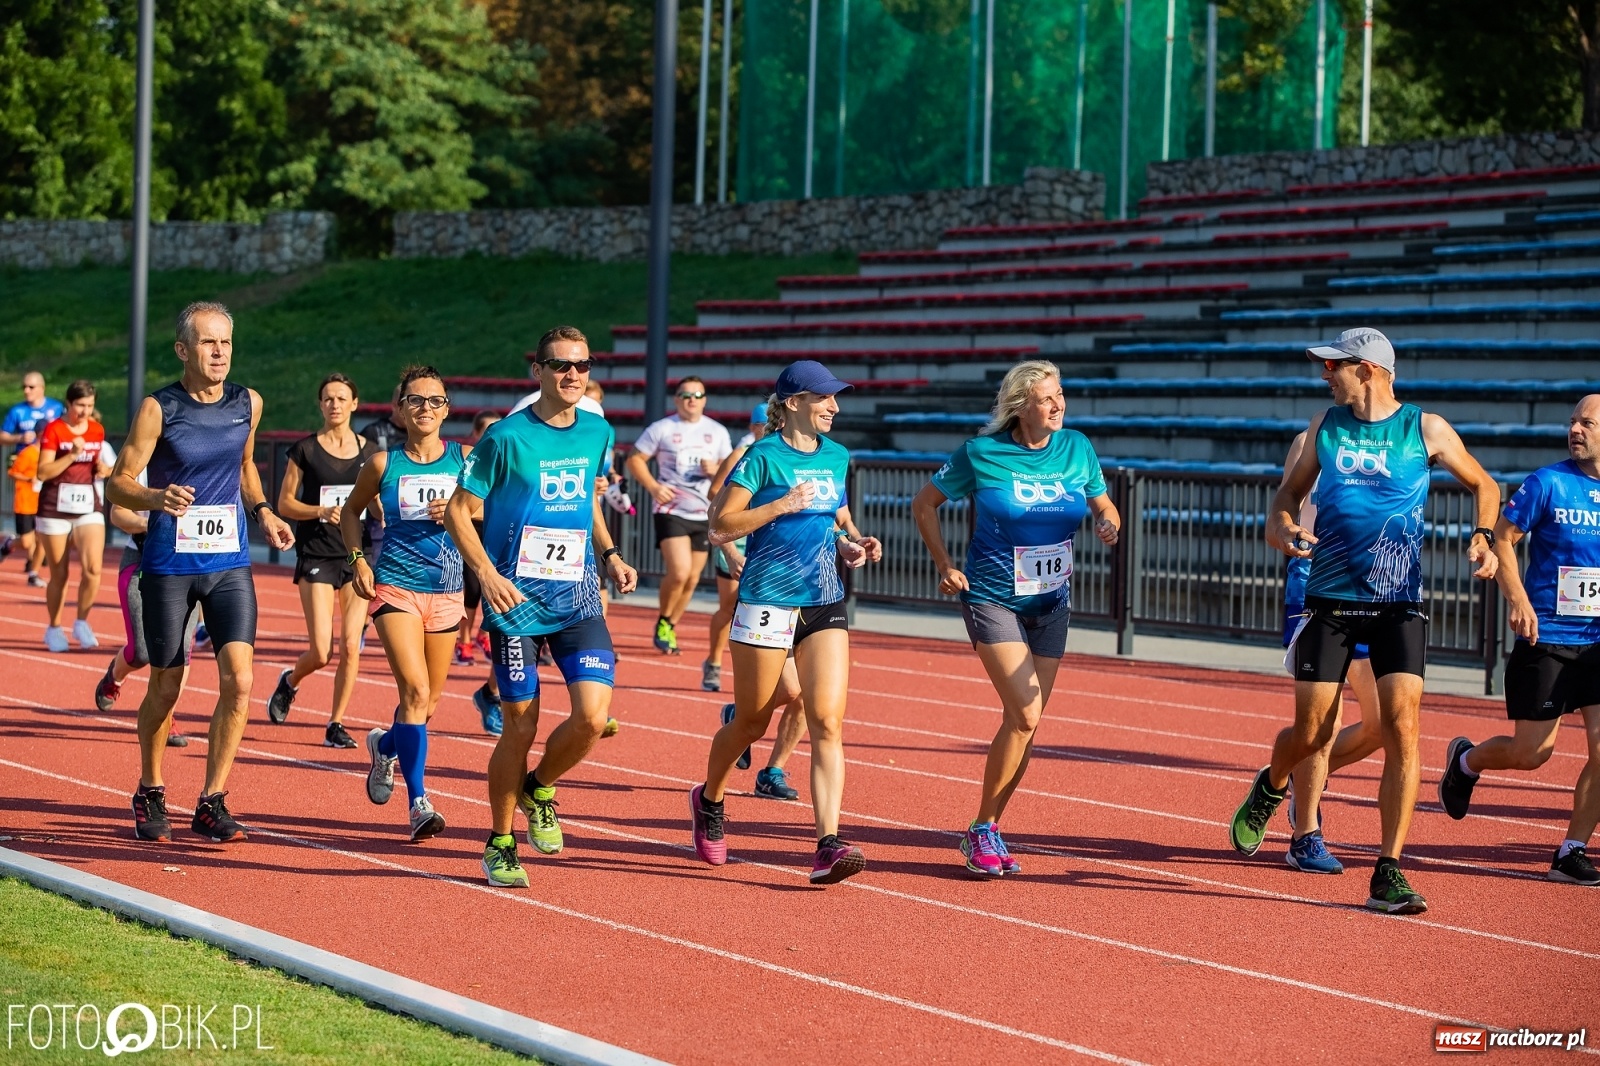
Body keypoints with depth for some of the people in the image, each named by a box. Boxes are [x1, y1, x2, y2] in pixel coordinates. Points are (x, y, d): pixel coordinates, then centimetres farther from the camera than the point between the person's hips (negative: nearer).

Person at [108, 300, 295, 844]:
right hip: (169, 566, -3)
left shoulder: (247, 403, 4)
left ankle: (212, 803, -2)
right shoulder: (159, 409, -8)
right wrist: (157, 499, -28)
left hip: (230, 563, 3)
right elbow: (119, 482, -8)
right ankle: (150, 794, 30)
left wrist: (262, 512, 8)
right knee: (165, 687, 7)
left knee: (239, 680, -12)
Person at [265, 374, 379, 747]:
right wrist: (321, 512, -15)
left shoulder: (369, 451, 7)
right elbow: (284, 503, 1)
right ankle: (290, 681, 24)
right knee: (321, 652, -9)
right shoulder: (305, 449, 0)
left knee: (350, 647, -5)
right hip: (316, 555, -3)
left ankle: (336, 724, 8)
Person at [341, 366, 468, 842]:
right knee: (416, 691, -18)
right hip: (395, 588, -3)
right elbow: (351, 511, 15)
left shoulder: (464, 459, 3)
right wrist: (358, 560, 2)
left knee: (429, 700, 12)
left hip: (446, 592, 3)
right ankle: (419, 802, -16)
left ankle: (385, 744, 45)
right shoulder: (384, 463, 1)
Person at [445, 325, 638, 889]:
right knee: (520, 727, 0)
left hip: (579, 598, 4)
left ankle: (539, 789, 19)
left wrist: (609, 553, 9)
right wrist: (487, 574, -17)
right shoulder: (507, 437, -9)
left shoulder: (598, 433, 6)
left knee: (593, 715, -12)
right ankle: (500, 843, 20)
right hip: (517, 600, -4)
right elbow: (458, 511, -5)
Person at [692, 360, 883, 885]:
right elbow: (721, 527, -10)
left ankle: (829, 846, -17)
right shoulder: (764, 456, -8)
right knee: (751, 722, 8)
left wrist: (849, 546, 6)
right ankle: (709, 801, 37)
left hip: (825, 605, 5)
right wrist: (780, 506, -19)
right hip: (767, 601, -5)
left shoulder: (837, 457, 11)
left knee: (828, 722, -10)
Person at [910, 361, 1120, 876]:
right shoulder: (982, 453, -9)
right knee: (1025, 713, -18)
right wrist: (944, 565, -4)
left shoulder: (1077, 448, 1)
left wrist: (1109, 524, -10)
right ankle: (981, 830, -4)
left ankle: (988, 831, 19)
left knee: (1025, 723, 5)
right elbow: (924, 504, 3)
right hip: (992, 598, -5)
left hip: (1051, 603, 5)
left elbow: (1104, 506, 13)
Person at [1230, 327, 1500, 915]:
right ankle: (1269, 788, 40)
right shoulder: (1325, 425, 7)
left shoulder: (1425, 428, 0)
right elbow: (1291, 489, 17)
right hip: (1330, 601, 2)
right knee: (1311, 732, 3)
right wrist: (1281, 525, -5)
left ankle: (1388, 873, -10)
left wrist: (1483, 539, -6)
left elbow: (1484, 485, 12)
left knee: (1401, 724, -15)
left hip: (1398, 606, -2)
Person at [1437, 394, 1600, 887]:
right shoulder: (1549, 483, -6)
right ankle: (1465, 761, 33)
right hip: (1546, 640, -3)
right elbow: (1502, 537, -3)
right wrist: (1519, 601, -16)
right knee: (1532, 753, 0)